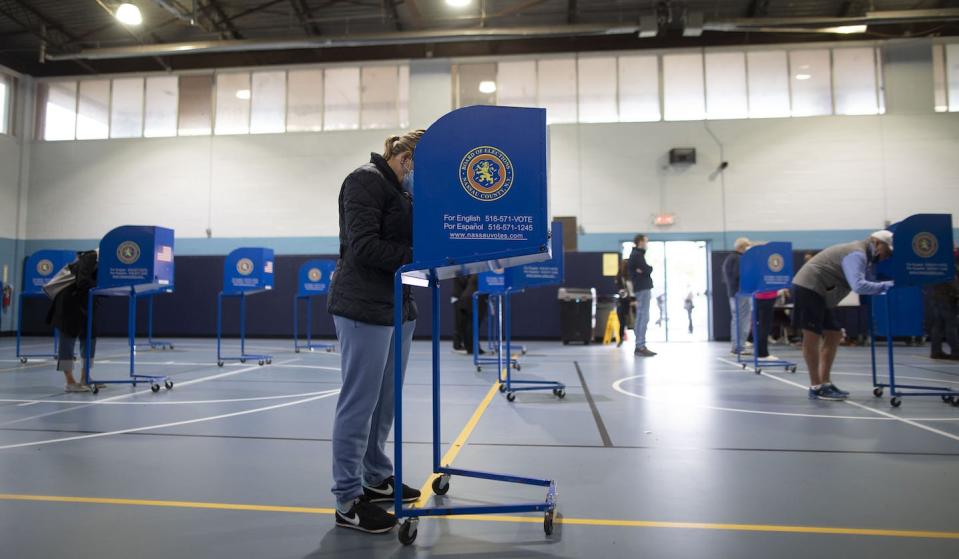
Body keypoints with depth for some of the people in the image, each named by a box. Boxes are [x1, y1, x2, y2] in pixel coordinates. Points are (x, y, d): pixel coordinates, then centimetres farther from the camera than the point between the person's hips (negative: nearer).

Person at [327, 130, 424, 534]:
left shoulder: (402, 190, 19)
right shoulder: (365, 181, -8)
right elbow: (364, 247, -18)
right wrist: (418, 257, -18)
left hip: (397, 306, 9)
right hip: (364, 307, -9)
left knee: (386, 400, 14)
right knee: (359, 402, -4)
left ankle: (376, 478, 28)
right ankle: (348, 500, 5)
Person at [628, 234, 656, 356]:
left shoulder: (637, 254, 20)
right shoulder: (637, 255, -10)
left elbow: (648, 269, 16)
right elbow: (647, 270, -17)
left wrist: (645, 270, -3)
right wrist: (648, 269, 2)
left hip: (642, 288, 10)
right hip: (642, 288, -10)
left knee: (641, 318, 10)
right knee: (643, 318, -12)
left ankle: (640, 346, 13)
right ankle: (640, 346, -13)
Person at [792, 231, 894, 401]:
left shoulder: (863, 255, 17)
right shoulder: (857, 254, -15)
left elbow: (864, 282, 14)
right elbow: (859, 286, -27)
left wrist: (883, 286, -1)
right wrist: (887, 285, -20)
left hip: (820, 293, 11)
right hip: (809, 288, -11)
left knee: (834, 335, 10)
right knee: (812, 338, -7)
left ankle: (824, 383, 14)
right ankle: (816, 387, -2)